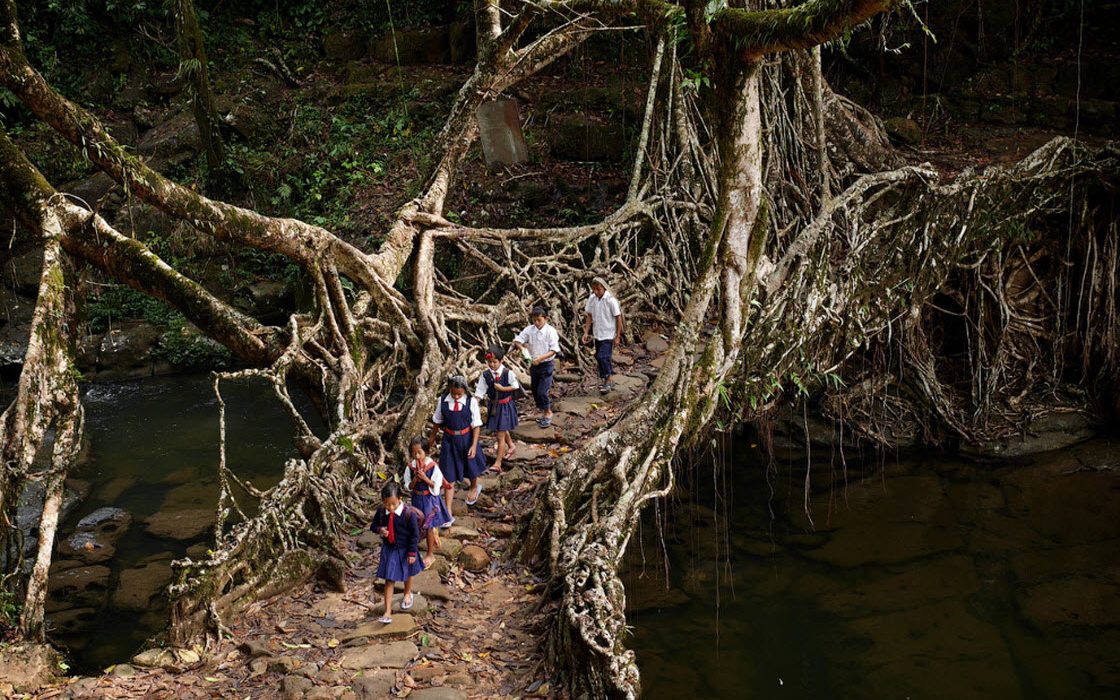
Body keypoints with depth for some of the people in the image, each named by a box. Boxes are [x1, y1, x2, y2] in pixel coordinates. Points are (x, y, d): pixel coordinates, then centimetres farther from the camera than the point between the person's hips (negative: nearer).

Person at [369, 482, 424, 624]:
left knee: (407, 574, 25)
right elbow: (373, 524, 3)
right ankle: (388, 612, 4)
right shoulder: (381, 511, -15)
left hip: (405, 549, -2)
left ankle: (407, 594, 55)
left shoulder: (409, 513, -27)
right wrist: (379, 529, -21)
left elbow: (415, 534, -17)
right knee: (389, 580, 0)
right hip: (389, 549, 2)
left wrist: (412, 553, -15)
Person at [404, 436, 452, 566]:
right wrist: (415, 480, -21)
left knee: (429, 526, 4)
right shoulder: (410, 467, -8)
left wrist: (425, 478, -26)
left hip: (430, 499, -4)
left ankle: (430, 554, 18)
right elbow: (409, 487, -2)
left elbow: (436, 486, -15)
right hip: (417, 498, 4)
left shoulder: (433, 466, -18)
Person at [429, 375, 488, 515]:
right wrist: (433, 437, 18)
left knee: (470, 467, 23)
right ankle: (448, 513, 4)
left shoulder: (471, 402, -15)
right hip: (449, 440, 0)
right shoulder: (442, 401, -10)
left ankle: (474, 487, 59)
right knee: (448, 476, 0)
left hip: (466, 439, 0)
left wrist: (474, 445, -12)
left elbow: (476, 425, -9)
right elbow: (437, 421, 6)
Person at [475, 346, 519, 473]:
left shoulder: (507, 373, -17)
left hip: (505, 405, -4)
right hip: (493, 405, 4)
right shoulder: (485, 374, -9)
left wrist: (502, 388, -19)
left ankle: (498, 464, -2)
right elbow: (480, 391, -8)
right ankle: (511, 446, 55)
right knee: (503, 430, 25)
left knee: (500, 436, -5)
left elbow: (515, 386, -5)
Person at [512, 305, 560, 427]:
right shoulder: (529, 330, -3)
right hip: (534, 365, 5)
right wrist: (521, 347, -20)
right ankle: (543, 412, 33)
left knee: (542, 391, -10)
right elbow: (517, 340, 2)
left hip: (546, 365, -5)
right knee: (535, 391, 13)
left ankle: (548, 413, 12)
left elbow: (554, 350, -16)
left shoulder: (550, 331, -13)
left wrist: (540, 358, -27)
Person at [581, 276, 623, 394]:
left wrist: (617, 336, -12)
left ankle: (608, 382, -1)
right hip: (597, 334, 6)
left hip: (608, 335, -6)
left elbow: (618, 318, -12)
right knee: (599, 358, 12)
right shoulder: (592, 299, -2)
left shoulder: (611, 300, -17)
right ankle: (608, 381, 25)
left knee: (603, 357, -14)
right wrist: (586, 332, 2)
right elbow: (589, 316, 8)